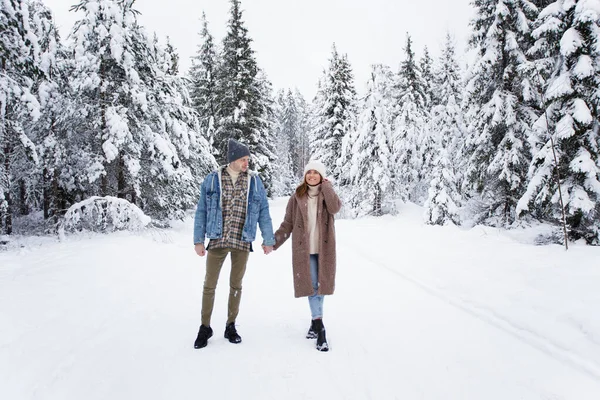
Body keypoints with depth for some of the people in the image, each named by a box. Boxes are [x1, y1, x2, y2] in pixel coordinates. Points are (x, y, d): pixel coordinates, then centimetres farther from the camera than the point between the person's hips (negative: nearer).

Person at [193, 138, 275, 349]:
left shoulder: (254, 181, 0)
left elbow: (263, 212, 5)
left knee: (236, 285, 12)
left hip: (242, 242, 1)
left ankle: (230, 326, 27)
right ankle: (205, 327, 21)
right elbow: (201, 211, 2)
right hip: (217, 240, -1)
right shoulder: (213, 179, -2)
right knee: (209, 285, 4)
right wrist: (198, 240, 0)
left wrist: (268, 239, 4)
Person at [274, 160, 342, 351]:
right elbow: (287, 224, 3)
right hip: (304, 249, -1)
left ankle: (315, 321, 27)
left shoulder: (327, 194, 4)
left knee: (321, 285, 8)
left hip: (324, 248, 1)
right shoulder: (297, 197, 2)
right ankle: (320, 328, -2)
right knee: (312, 286, -3)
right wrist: (274, 242, -5)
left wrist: (325, 186, -12)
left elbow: (335, 208, -19)